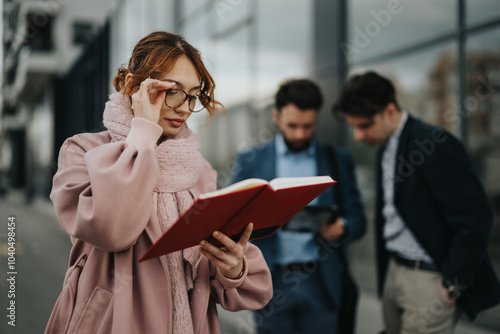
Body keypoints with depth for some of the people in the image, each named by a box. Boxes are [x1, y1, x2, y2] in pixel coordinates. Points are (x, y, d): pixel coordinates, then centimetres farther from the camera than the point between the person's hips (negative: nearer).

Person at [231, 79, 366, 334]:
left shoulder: (338, 160, 6)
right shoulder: (250, 162, 4)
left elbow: (357, 219, 6)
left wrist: (341, 228, -16)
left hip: (322, 283, 1)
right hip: (270, 283, 0)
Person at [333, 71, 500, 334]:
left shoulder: (435, 144, -18)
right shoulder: (384, 150, 10)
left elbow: (475, 221, -20)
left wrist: (454, 285, -15)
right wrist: (384, 278, 16)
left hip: (429, 280, -8)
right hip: (395, 273, 8)